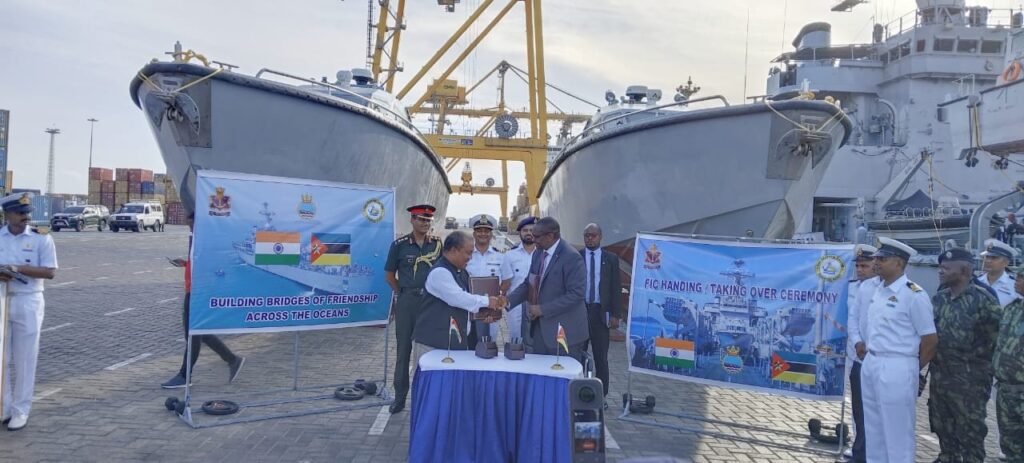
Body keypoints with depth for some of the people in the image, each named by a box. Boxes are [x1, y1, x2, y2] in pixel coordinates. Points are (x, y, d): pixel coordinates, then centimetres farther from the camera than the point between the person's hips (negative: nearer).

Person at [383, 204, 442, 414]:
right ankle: (400, 397, 14)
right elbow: (389, 275, 5)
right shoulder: (399, 245, -2)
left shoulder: (438, 243, 3)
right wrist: (404, 293, 3)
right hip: (407, 301, -1)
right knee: (404, 348, 6)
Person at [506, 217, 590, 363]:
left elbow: (575, 294, -20)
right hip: (541, 328, 7)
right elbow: (528, 284, 15)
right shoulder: (538, 254, 10)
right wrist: (508, 301, -1)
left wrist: (542, 309, -19)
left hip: (564, 331, -7)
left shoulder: (572, 257, -15)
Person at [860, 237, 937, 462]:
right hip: (870, 364, 8)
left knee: (897, 433, 3)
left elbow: (930, 340, -9)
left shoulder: (913, 294, -14)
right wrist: (871, 356, 12)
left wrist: (913, 369, 1)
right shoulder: (879, 290, 10)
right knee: (874, 429, 19)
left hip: (896, 369, -8)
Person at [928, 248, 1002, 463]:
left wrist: (978, 357, -5)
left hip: (969, 379, -7)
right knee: (942, 427, 18)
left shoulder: (982, 298, -13)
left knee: (970, 431, 4)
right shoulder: (938, 298, 8)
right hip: (939, 375, 7)